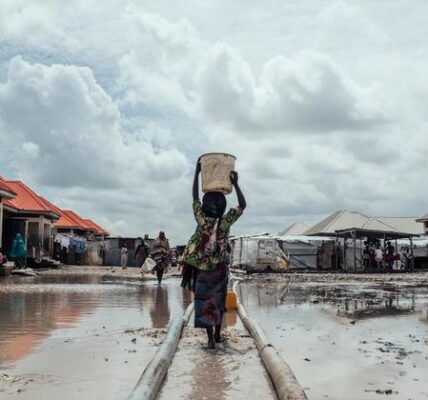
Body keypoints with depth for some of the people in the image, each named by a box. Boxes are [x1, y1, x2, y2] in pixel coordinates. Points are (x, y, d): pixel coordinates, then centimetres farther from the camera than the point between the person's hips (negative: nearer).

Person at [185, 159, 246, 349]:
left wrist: (197, 172, -1)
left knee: (204, 301, 0)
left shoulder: (201, 219, -12)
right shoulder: (226, 222, -13)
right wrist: (235, 183, -10)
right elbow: (242, 205, -6)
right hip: (221, 268, 1)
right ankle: (217, 334, 23)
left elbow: (195, 197, -3)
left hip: (204, 268, -1)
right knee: (218, 301, 14)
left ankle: (211, 338, -10)